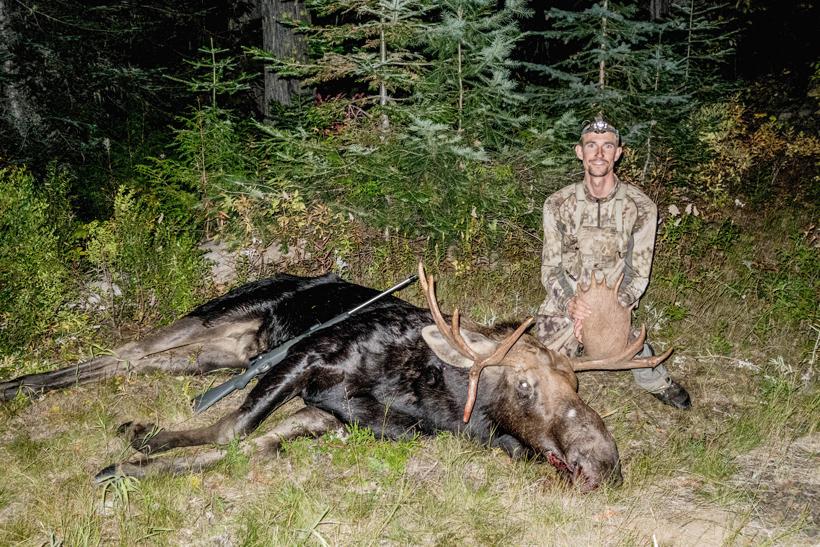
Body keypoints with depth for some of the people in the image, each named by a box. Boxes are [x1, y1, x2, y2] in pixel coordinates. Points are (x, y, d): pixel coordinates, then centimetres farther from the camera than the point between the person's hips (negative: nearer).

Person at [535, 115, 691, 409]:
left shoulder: (641, 207, -9)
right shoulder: (558, 204, -6)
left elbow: (639, 274, -6)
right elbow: (550, 269, -5)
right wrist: (570, 303, -23)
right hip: (565, 305, 0)